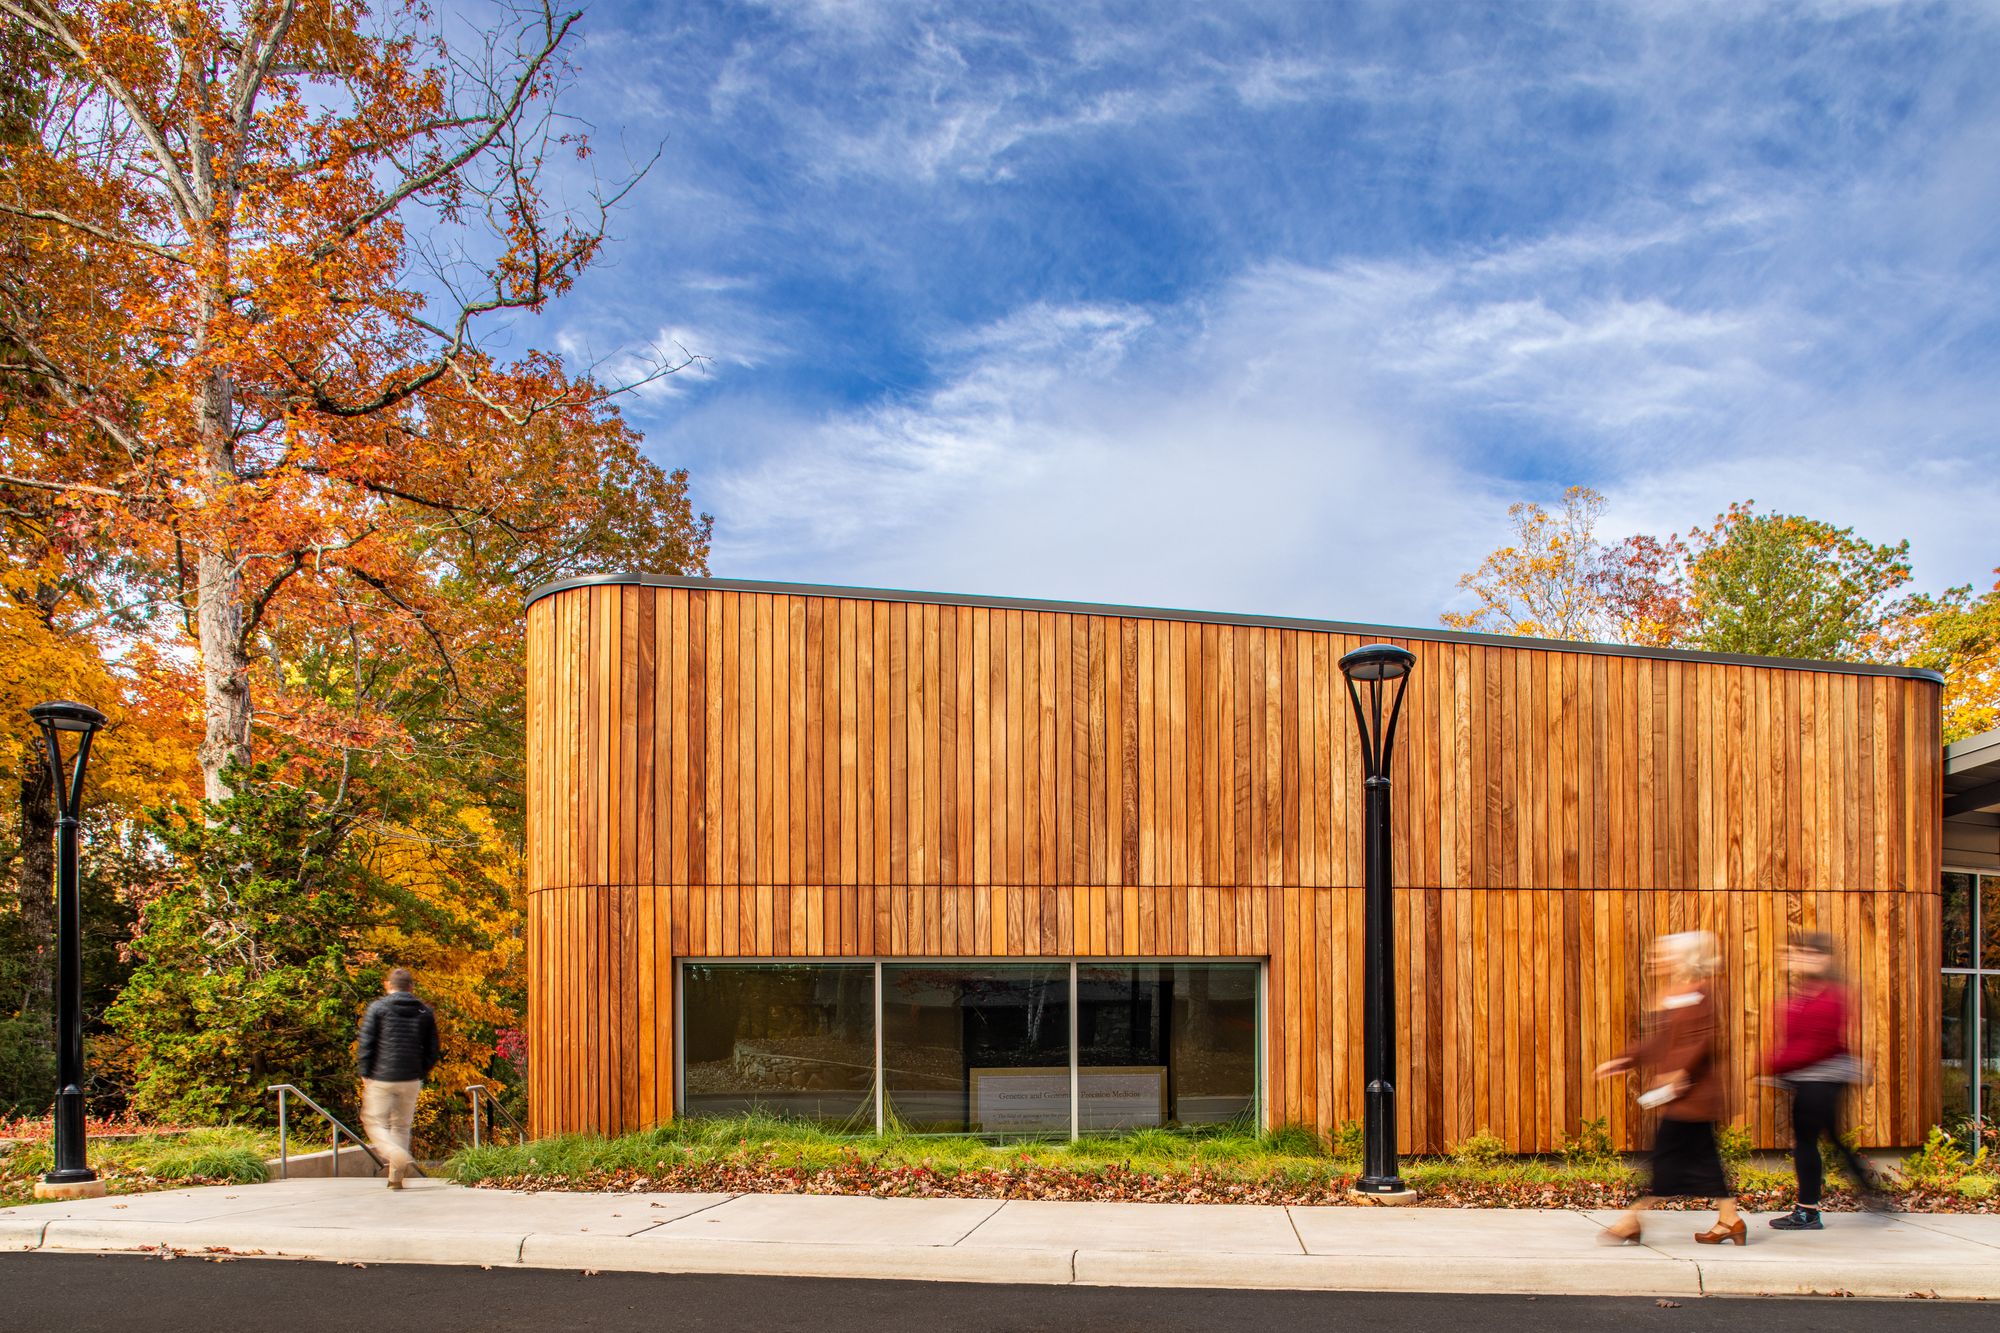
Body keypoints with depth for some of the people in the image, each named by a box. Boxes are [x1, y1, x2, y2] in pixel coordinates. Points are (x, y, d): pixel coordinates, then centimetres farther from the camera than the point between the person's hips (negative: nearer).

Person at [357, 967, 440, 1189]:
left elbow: (365, 1045, -7)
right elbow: (432, 1050, 7)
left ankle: (399, 1156, -20)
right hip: (411, 1080, 3)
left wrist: (365, 1074, 2)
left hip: (381, 1079, -3)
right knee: (401, 1126, 13)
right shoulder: (425, 1012, 7)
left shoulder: (377, 1008, -3)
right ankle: (396, 1177, 10)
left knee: (374, 1123, 5)